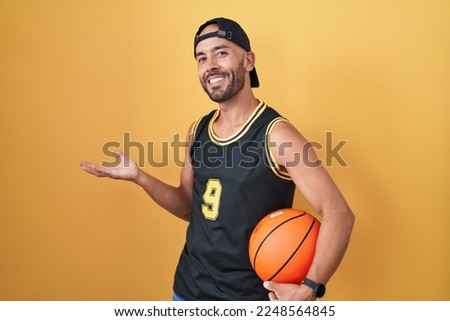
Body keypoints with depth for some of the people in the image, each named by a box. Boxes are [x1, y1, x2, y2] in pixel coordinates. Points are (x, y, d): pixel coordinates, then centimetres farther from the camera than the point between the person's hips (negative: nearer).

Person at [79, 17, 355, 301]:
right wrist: (139, 177, -3)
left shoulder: (277, 135, -19)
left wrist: (309, 288, -27)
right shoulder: (197, 131, 0)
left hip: (249, 294, -5)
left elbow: (340, 215, -19)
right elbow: (191, 207, 9)